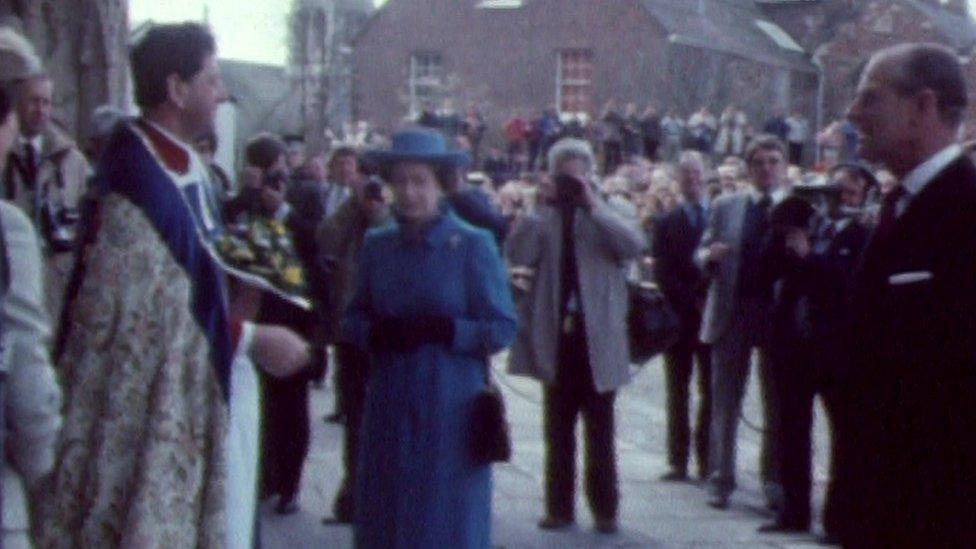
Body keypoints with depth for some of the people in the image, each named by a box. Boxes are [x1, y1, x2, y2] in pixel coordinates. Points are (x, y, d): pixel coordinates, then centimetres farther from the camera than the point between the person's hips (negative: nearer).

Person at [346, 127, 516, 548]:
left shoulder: (473, 245, -3)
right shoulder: (377, 245, 8)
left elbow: (502, 328, -5)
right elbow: (354, 318, 11)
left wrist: (443, 330, -20)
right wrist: (378, 332, -11)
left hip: (451, 407, -3)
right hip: (389, 407, 4)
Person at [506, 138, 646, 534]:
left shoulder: (613, 211, 3)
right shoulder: (543, 215, 8)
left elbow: (635, 246, -17)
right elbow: (517, 256, -8)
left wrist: (593, 205, -18)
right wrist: (538, 208, -11)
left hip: (597, 336, -2)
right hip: (555, 334, 2)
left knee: (600, 432, 5)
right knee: (558, 431, 9)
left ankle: (605, 509, 12)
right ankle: (559, 508, 16)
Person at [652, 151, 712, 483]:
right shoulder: (667, 224, 6)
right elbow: (663, 275, -2)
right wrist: (694, 300, -12)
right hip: (680, 318, 0)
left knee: (712, 394, 1)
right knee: (678, 395, 4)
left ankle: (708, 462, 5)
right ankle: (678, 461, 8)